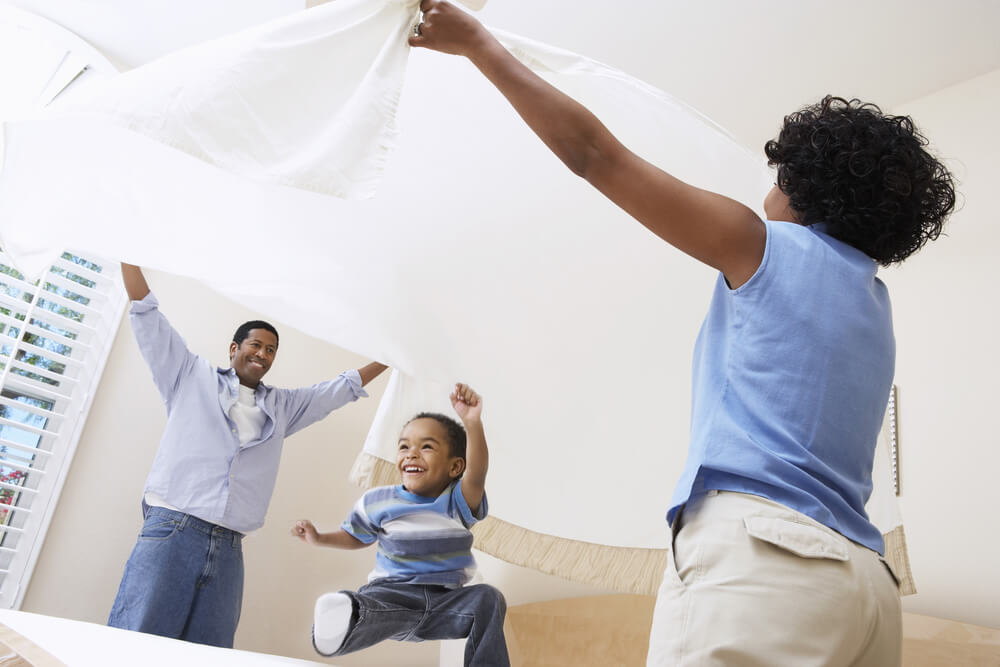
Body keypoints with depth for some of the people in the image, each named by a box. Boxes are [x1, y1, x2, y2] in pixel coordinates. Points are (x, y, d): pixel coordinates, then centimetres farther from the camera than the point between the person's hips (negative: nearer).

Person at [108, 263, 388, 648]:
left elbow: (343, 388, 29)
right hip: (171, 530, -3)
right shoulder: (192, 376, 14)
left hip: (228, 549, 4)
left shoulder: (282, 407, 23)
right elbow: (147, 314, 12)